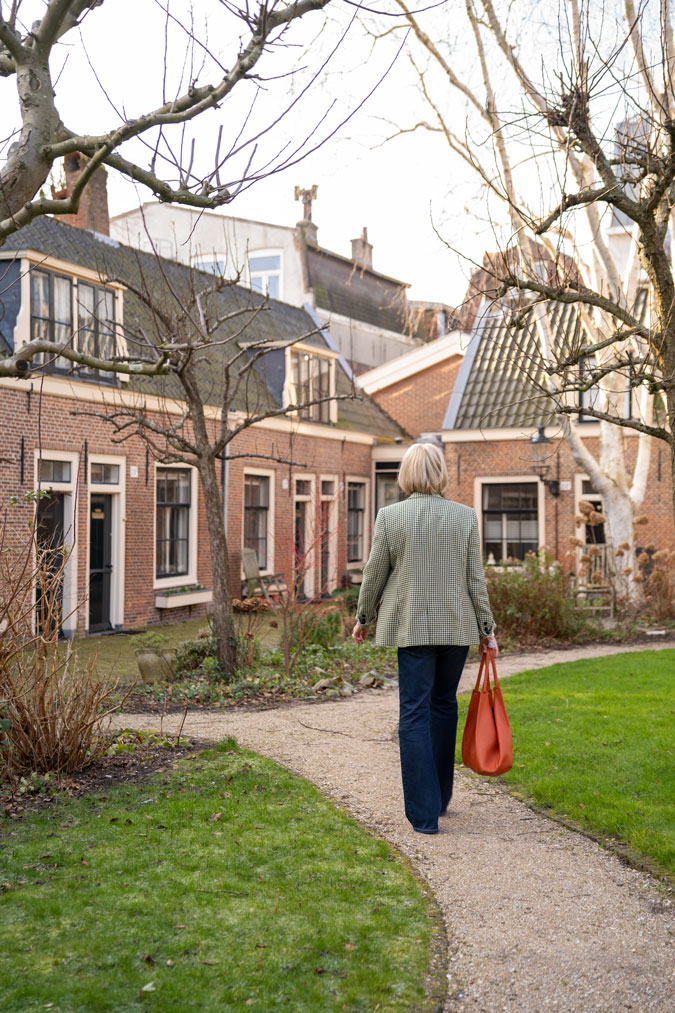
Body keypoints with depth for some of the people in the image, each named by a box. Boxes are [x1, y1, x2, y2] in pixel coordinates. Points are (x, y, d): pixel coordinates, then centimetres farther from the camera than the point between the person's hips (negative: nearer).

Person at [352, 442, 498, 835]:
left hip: (411, 626, -2)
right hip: (458, 626, 2)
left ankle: (425, 814, -1)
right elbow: (475, 579, 0)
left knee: (415, 713, 1)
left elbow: (375, 575, 1)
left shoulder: (390, 516, -5)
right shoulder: (466, 516, -2)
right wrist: (486, 628, 8)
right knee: (444, 705, 17)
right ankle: (440, 796, 28)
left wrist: (364, 618, 16)